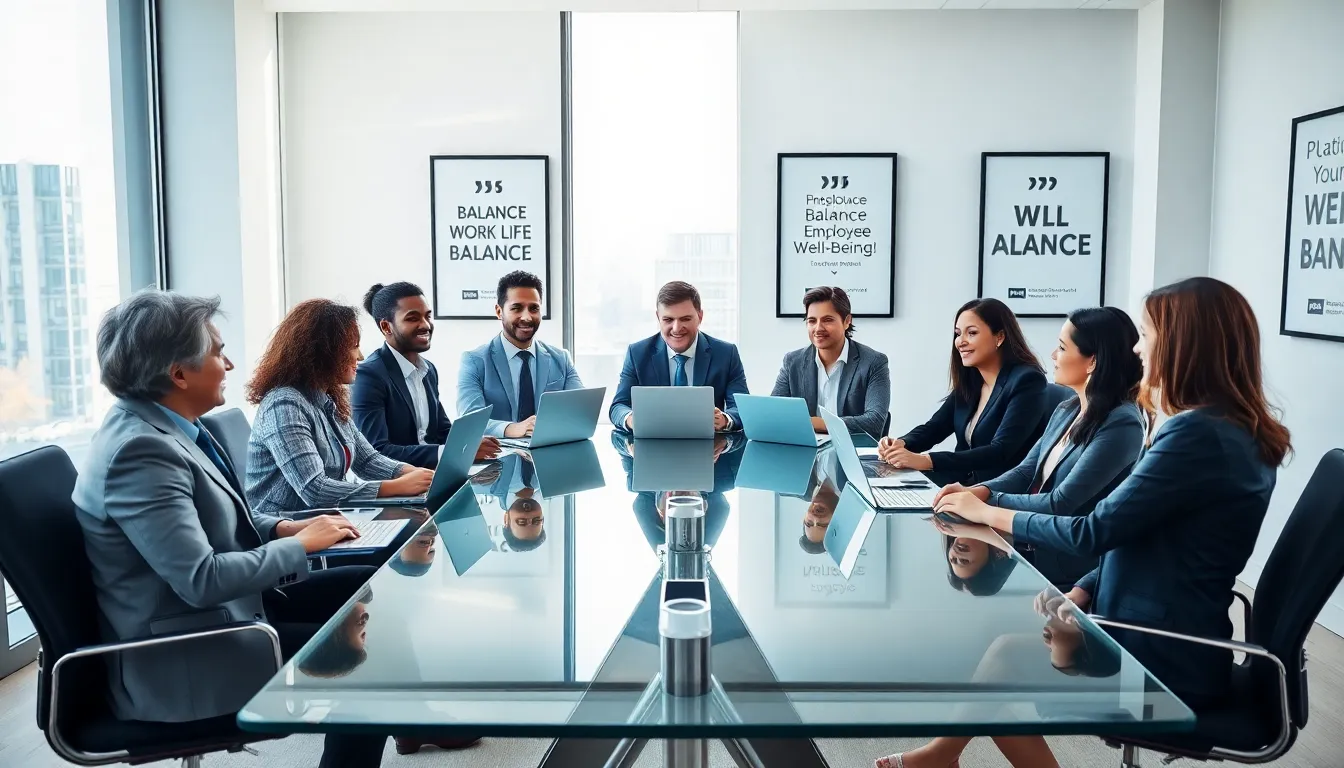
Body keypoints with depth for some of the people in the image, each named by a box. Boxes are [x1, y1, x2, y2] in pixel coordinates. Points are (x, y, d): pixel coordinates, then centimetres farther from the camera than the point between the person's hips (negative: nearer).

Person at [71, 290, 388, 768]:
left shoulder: (159, 425, 3)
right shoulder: (140, 450, -26)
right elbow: (202, 581, -30)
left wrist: (282, 528, -1)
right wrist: (301, 545, -18)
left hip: (226, 607, 10)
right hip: (182, 661, -10)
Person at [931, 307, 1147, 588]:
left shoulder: (1121, 425, -18)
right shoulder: (1066, 411, 9)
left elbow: (1061, 504, -21)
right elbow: (1026, 472, 9)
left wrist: (985, 499, -15)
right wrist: (976, 490, -10)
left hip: (1067, 564, -7)